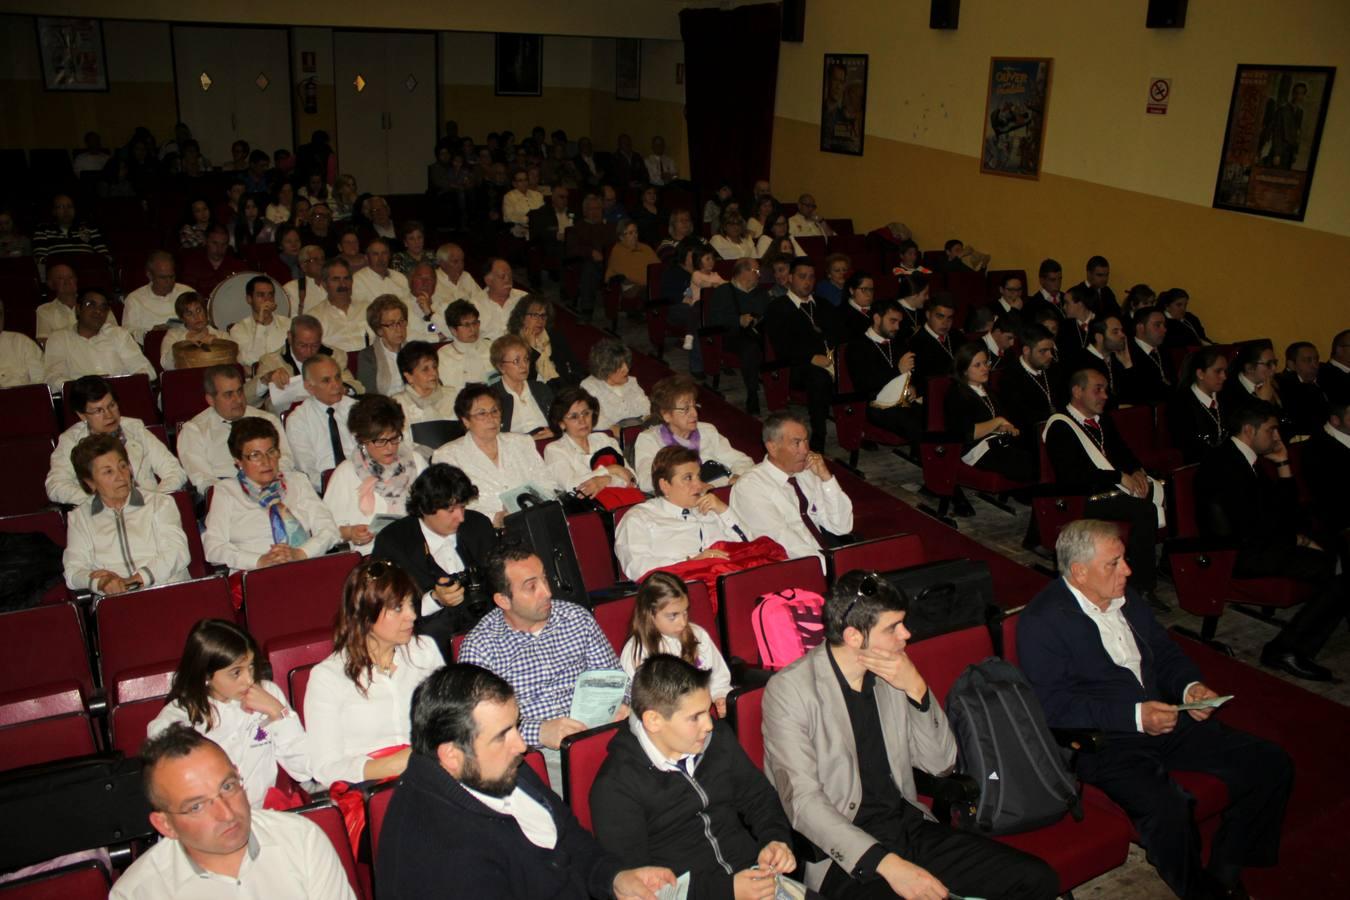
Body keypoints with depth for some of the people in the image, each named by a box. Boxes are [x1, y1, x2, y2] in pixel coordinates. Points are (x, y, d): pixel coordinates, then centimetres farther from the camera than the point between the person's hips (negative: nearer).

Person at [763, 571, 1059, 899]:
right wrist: (889, 864, -24)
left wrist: (916, 688, -8)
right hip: (845, 853, -7)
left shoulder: (891, 674, 7)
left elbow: (941, 762, 8)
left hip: (909, 824, 7)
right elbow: (803, 802, -17)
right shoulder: (788, 690, -12)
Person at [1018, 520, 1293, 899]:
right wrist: (1134, 717, -22)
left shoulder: (1124, 597, 10)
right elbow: (1054, 708, -19)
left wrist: (1190, 686, -1)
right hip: (1102, 741, -8)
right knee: (1166, 807, -33)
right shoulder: (1040, 622, -15)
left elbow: (1164, 650, 21)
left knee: (1270, 764, -3)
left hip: (1162, 718, 8)